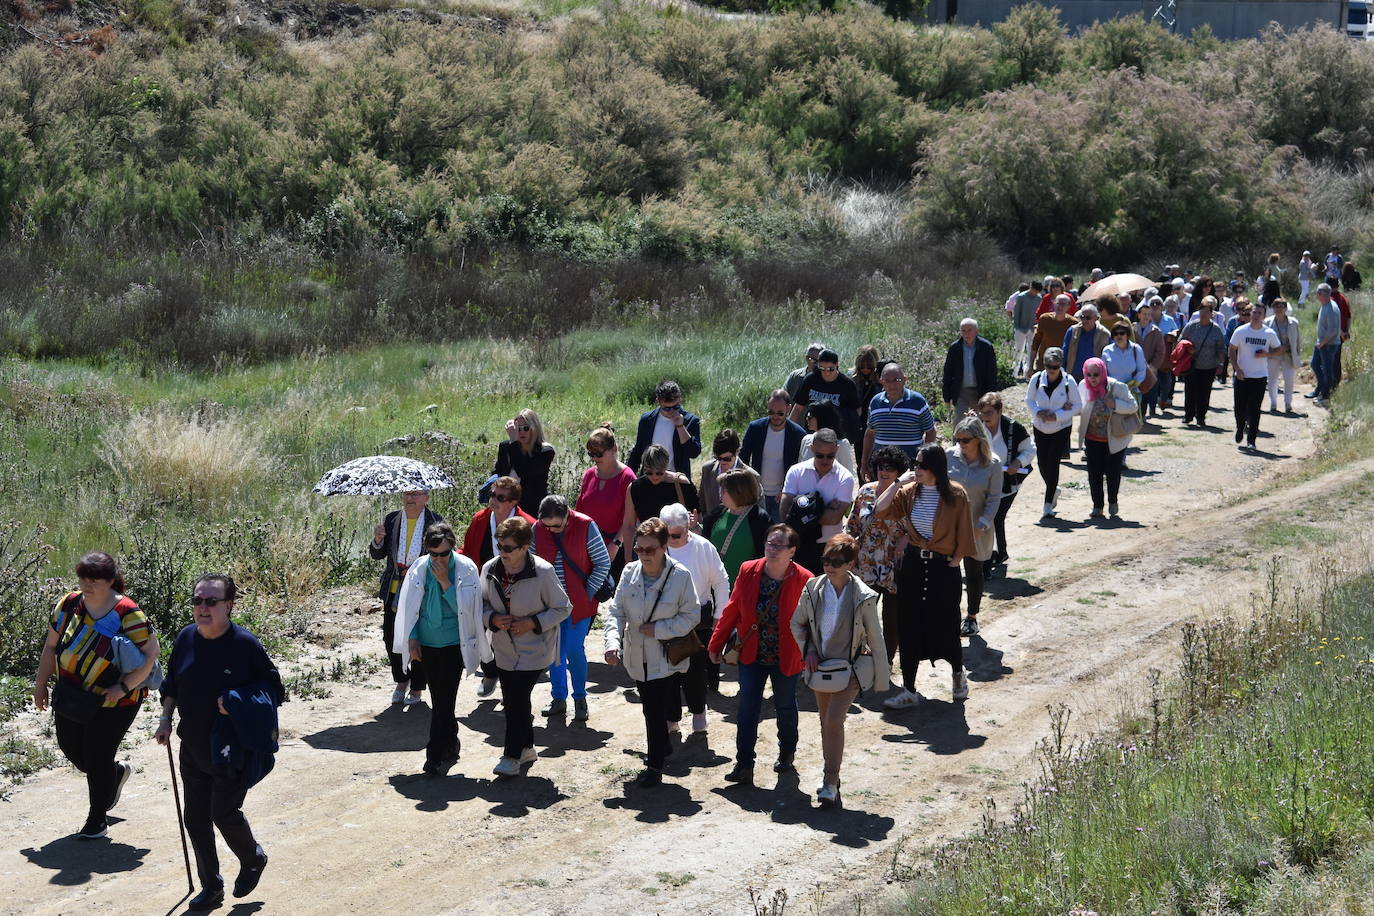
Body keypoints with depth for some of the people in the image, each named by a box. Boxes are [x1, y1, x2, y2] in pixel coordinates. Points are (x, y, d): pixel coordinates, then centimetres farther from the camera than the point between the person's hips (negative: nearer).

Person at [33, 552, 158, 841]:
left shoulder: (127, 614, -19)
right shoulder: (69, 605, -5)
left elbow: (150, 655, -17)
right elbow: (51, 647, 7)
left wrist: (123, 687, -22)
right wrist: (40, 684, 8)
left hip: (113, 703, -5)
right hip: (72, 696, 5)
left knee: (97, 759, 0)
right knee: (71, 748, 14)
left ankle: (97, 820, 21)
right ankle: (117, 773, 45)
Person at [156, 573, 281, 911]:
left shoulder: (245, 644, -16)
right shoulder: (186, 638, -1)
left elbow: (273, 690, -8)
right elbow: (172, 684, 15)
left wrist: (237, 703, -21)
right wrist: (166, 718, 6)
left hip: (232, 751, -5)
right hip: (192, 747, 6)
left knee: (225, 814, -3)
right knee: (195, 819, 10)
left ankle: (253, 860, 29)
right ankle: (211, 888, 27)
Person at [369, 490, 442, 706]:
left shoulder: (435, 521, -6)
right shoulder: (391, 520, 3)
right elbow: (377, 555, 7)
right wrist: (378, 540, -15)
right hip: (394, 590, 3)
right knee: (391, 639, 6)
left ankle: (417, 688, 20)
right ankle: (401, 681, 29)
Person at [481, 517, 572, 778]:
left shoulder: (543, 572, -18)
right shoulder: (490, 569, -6)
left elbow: (563, 608, -8)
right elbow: (482, 603, 10)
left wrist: (532, 623, -19)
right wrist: (492, 619, -12)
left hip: (534, 651, -5)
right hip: (503, 650, 5)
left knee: (518, 699, -10)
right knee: (511, 700, 12)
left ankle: (512, 756, 4)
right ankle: (526, 748, 31)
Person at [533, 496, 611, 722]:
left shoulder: (585, 526, -12)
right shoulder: (537, 529, -3)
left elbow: (603, 563, -6)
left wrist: (588, 593, -8)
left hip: (579, 602, -3)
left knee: (575, 649, -7)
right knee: (554, 651, 7)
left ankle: (580, 698, 11)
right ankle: (558, 698, 21)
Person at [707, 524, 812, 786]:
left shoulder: (803, 580, -15)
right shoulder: (748, 572, -7)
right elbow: (732, 610, 1)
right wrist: (716, 644, 5)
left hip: (786, 657, -1)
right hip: (751, 654, 1)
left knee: (785, 707, 16)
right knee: (747, 708, -3)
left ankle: (787, 755, 39)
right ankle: (744, 765, 2)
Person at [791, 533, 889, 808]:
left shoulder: (863, 597, -16)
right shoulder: (813, 589, -7)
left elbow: (875, 638, -7)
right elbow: (797, 623, 9)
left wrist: (882, 676, -1)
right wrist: (808, 650, -5)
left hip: (851, 668, -4)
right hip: (821, 667, 4)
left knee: (834, 720, -18)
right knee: (826, 721, 14)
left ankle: (830, 782, -8)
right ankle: (831, 778, 31)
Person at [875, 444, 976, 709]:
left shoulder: (955, 494, -10)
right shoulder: (909, 492, 0)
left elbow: (964, 534, -5)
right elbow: (880, 511, -10)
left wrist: (955, 561, -7)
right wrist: (898, 483, -14)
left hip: (943, 567, -3)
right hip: (913, 564, 4)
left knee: (946, 626, 6)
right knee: (909, 627, 4)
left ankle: (958, 673, 37)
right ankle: (909, 691, 12)